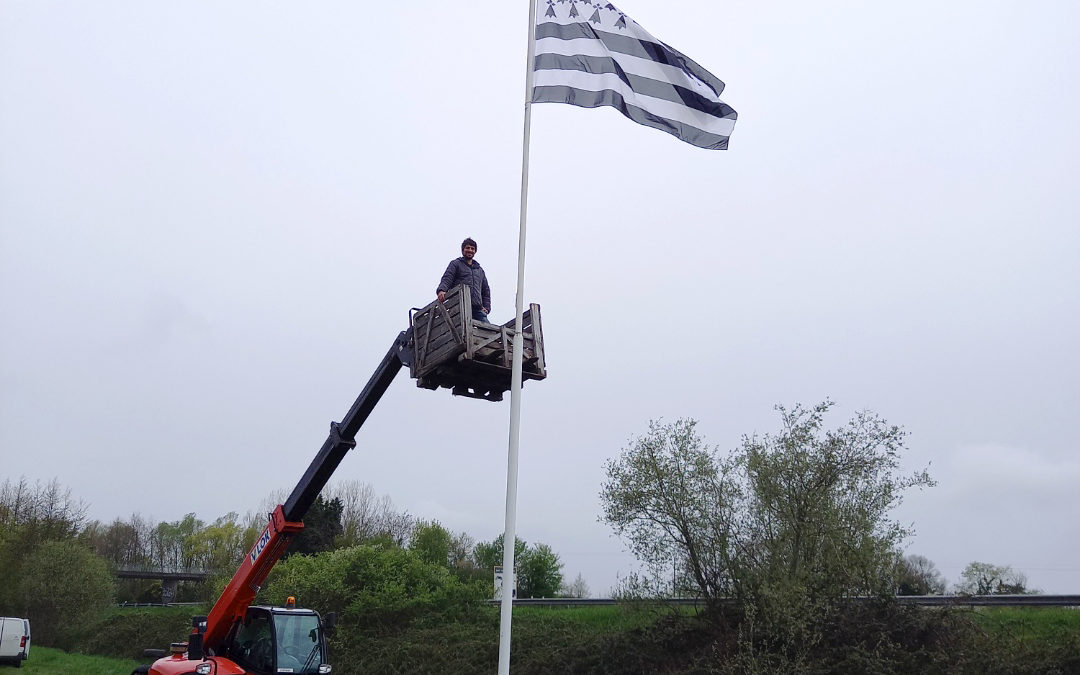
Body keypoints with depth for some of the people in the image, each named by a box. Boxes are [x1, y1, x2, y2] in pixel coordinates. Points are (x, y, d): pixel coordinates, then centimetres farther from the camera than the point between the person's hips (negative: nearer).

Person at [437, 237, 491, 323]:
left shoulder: (480, 270, 32)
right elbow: (446, 279, 2)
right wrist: (441, 290, -21)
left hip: (478, 308, 5)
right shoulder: (455, 264, 18)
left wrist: (486, 307, 15)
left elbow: (486, 290, 33)